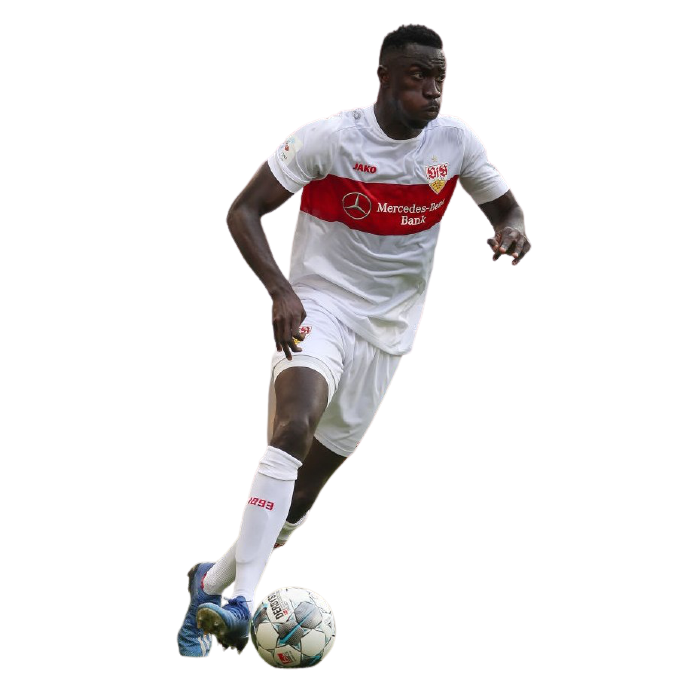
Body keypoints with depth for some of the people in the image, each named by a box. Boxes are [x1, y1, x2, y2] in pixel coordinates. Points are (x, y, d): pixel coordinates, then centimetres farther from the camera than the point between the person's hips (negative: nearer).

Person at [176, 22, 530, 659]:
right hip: (318, 308, -5)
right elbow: (244, 210, -11)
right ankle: (239, 604, -37)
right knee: (295, 427, -31)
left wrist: (512, 230, -14)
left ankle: (213, 582, 25)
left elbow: (506, 207, 11)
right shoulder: (330, 137, -14)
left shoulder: (455, 139, -2)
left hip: (387, 331, 5)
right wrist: (281, 290, -25)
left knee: (310, 480, 5)